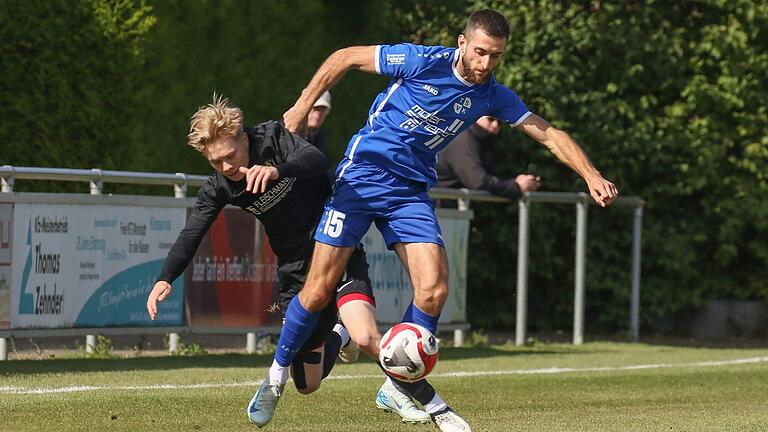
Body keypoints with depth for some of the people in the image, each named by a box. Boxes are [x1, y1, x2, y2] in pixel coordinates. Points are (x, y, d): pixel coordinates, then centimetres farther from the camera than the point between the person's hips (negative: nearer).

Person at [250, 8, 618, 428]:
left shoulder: (492, 96, 1)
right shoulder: (424, 62, -14)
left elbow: (549, 133, 3)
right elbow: (345, 58, -6)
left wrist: (591, 175, -10)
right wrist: (301, 108, -8)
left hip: (411, 192, 4)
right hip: (361, 176, -4)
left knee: (433, 290, -12)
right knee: (319, 289, -8)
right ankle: (278, 372, 14)